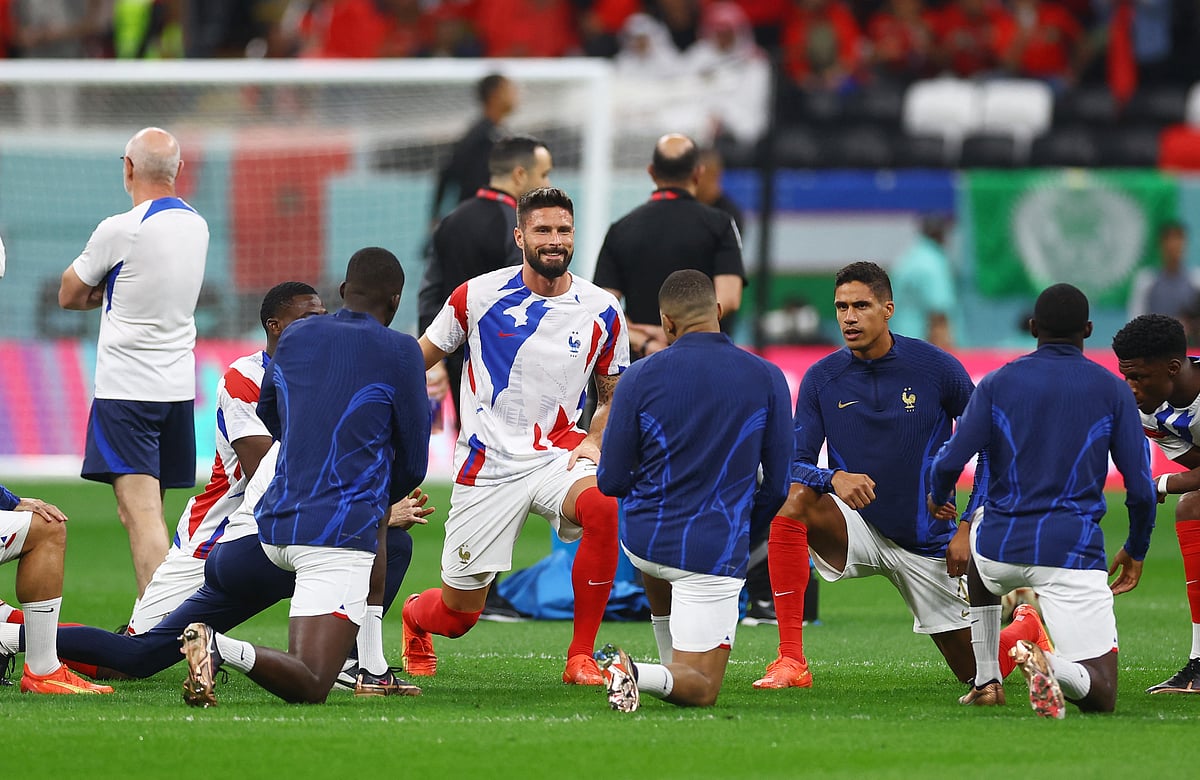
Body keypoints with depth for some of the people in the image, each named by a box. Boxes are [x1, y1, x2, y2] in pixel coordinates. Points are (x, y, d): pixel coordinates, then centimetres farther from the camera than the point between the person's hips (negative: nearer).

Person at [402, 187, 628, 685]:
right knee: (459, 615, 1)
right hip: (486, 466, -1)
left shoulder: (601, 312, 2)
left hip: (556, 455, 1)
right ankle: (415, 617, 43)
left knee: (604, 507, -35)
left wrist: (593, 442, -3)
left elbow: (612, 397, 16)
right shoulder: (477, 297, -4)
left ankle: (581, 658, -23)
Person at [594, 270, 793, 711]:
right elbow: (779, 485, 0)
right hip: (715, 551, -3)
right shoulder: (767, 379, -5)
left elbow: (611, 481, -2)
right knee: (701, 690, 3)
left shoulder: (640, 378, -7)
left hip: (641, 538, 3)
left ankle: (668, 655, 36)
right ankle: (646, 677, -26)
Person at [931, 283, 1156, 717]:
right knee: (1101, 697, 0)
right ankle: (1049, 664, -37)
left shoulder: (997, 383, 5)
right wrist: (1135, 552, 21)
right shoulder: (1112, 391, 5)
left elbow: (949, 463, -2)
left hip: (1001, 550, 2)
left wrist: (938, 499, 21)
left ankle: (986, 678, 29)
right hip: (1072, 552, -2)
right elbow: (1141, 489, 3)